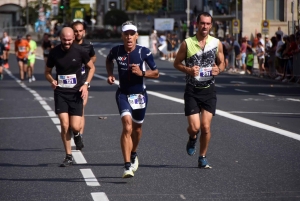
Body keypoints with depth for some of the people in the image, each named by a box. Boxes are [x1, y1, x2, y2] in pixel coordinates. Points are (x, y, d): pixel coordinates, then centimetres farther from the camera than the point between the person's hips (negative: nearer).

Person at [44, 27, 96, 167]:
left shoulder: (80, 51, -7)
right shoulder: (54, 52, -3)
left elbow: (92, 67, 7)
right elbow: (47, 72, 10)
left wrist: (86, 84, -6)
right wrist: (52, 80, -13)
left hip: (76, 93, -1)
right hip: (60, 93, 1)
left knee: (75, 127, -8)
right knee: (64, 125, -11)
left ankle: (78, 134, 32)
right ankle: (68, 157, 3)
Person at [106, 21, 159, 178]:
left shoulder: (144, 52, -12)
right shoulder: (116, 51, -7)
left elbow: (156, 73, -6)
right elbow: (109, 60, 18)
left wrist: (142, 73, -23)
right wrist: (110, 74, 3)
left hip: (140, 95, 1)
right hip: (123, 94, -1)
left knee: (137, 128, 18)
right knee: (127, 127, -20)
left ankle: (133, 155, 48)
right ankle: (127, 166, -23)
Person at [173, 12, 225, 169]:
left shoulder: (217, 43, 3)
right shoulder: (187, 43, -3)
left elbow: (222, 63, 14)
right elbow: (177, 63, 5)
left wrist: (218, 69, -9)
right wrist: (188, 70, -14)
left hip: (209, 90, 1)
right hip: (192, 90, -1)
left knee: (206, 127, -3)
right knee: (194, 127, -8)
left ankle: (202, 158, 15)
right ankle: (192, 139, 30)